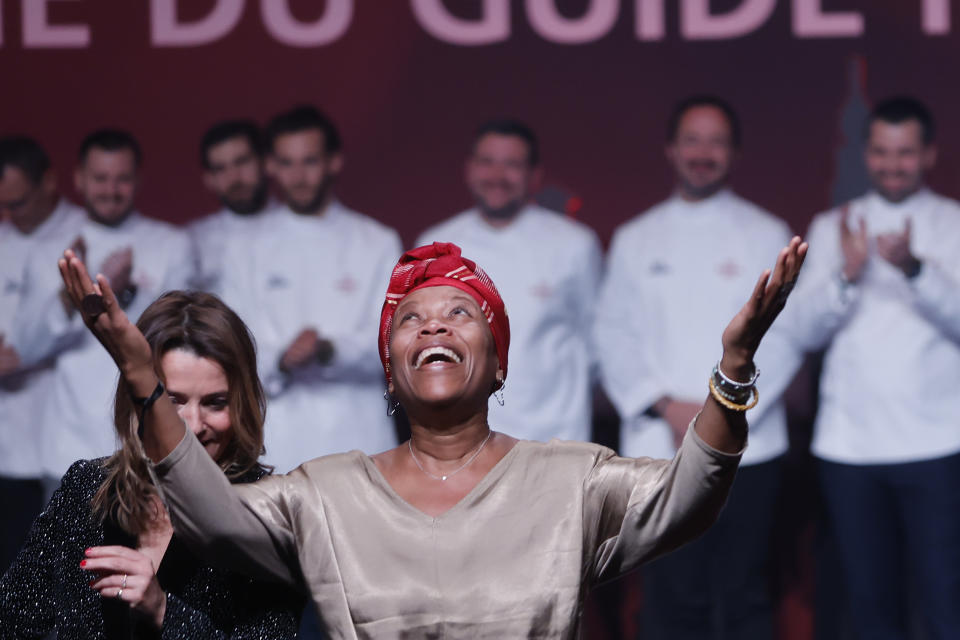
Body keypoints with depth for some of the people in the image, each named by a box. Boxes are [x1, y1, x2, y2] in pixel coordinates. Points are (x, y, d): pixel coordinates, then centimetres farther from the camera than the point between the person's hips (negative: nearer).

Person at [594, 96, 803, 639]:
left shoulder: (768, 236, 7)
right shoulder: (636, 240, 12)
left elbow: (784, 336, -1)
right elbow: (614, 334, 6)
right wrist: (666, 406, -8)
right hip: (658, 447, 1)